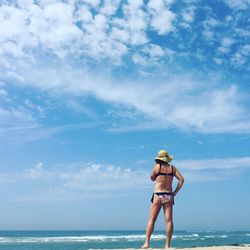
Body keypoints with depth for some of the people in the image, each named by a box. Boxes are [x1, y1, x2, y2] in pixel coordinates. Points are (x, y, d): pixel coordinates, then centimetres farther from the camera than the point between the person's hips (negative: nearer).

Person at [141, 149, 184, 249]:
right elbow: (181, 179, 1)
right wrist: (175, 192, 4)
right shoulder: (172, 167, 7)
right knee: (169, 220, 2)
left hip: (158, 195, -2)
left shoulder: (157, 166, -1)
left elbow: (152, 178, 13)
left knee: (151, 219, 1)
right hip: (168, 196, 3)